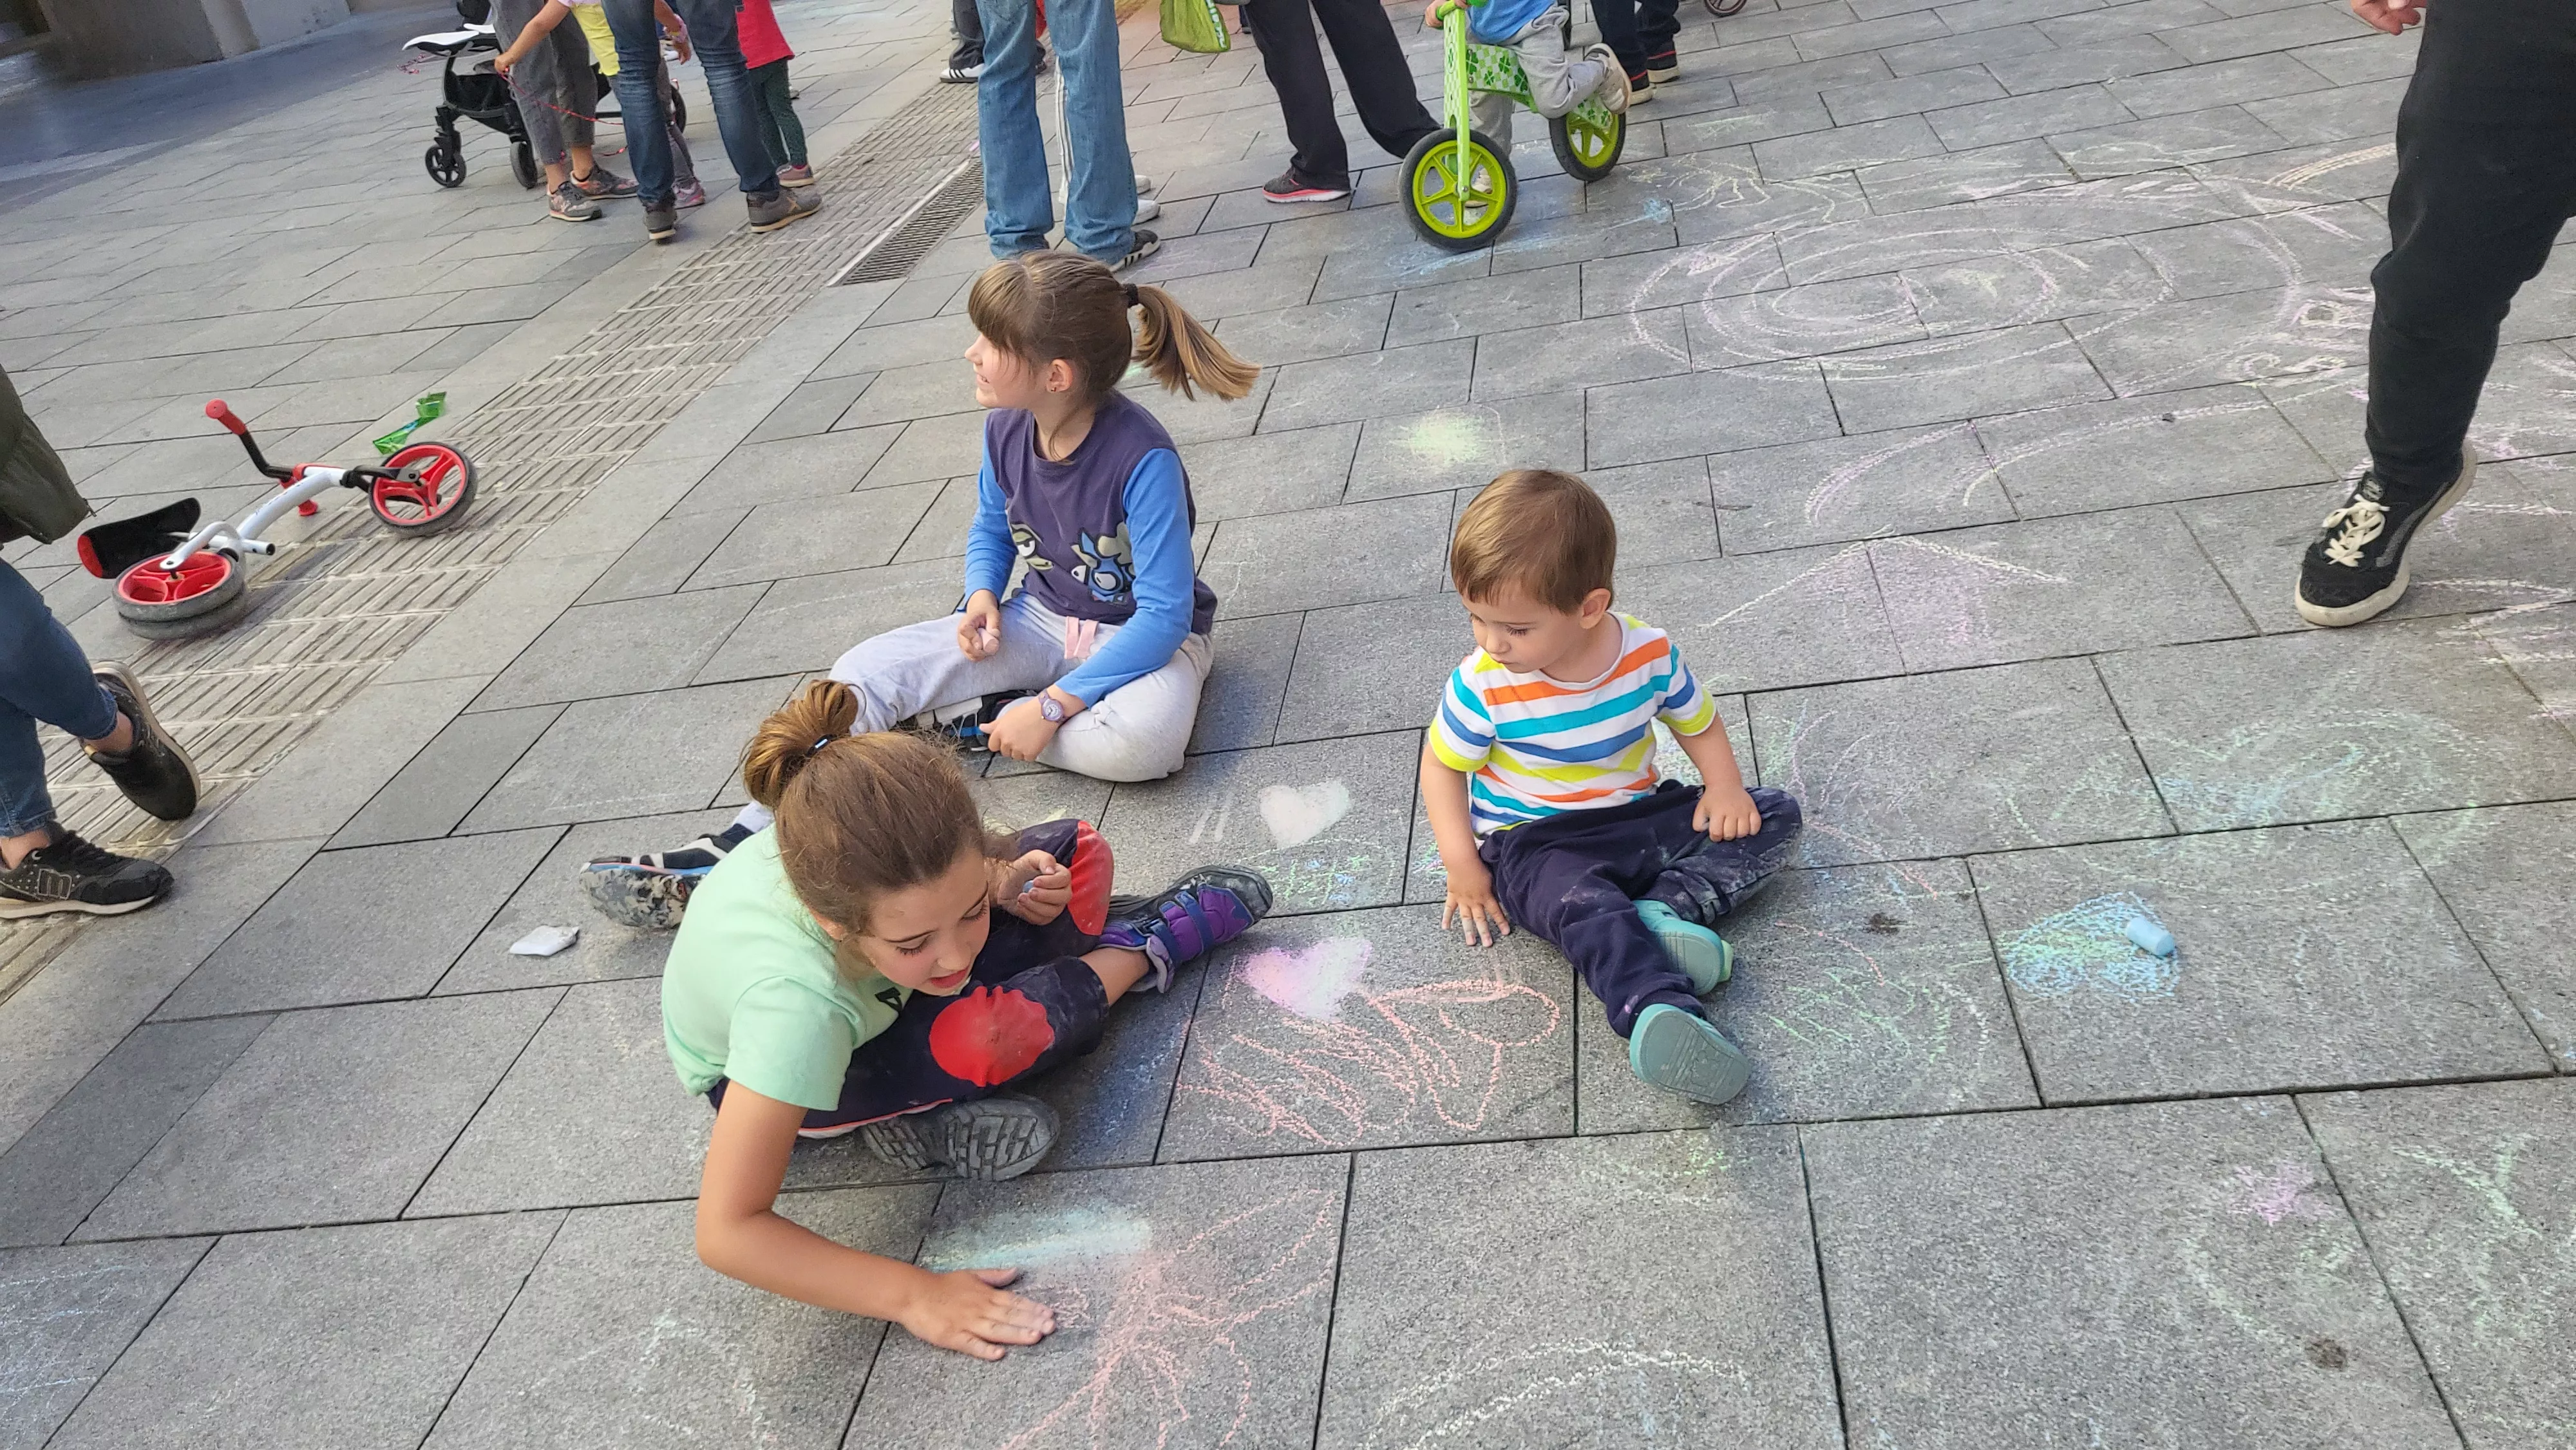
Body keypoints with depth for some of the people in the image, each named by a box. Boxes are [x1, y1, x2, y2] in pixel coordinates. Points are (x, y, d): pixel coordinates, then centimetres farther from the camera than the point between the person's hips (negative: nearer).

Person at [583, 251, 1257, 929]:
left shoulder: (1142, 460, -27)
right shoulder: (1006, 428, -7)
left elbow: (1165, 615, -26)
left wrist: (1052, 706, -29)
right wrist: (983, 595, -10)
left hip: (1146, 636, -5)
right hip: (1041, 618, 6)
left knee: (1139, 741, -41)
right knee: (868, 672, -13)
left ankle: (970, 717, -16)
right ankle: (742, 846, -20)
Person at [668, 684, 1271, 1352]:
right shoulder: (796, 1007, -46)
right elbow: (727, 1231, -39)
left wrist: (1004, 884, -24)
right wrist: (913, 1295, -38)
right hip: (775, 1069, -4)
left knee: (1075, 852, -10)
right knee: (990, 1039, -33)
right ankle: (1141, 951, -4)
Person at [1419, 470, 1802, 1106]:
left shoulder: (1650, 654, -9)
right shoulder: (1483, 687, -15)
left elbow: (1698, 722, 8)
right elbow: (1442, 763, -2)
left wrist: (1725, 789, -11)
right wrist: (1462, 864, -11)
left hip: (1639, 820, 5)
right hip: (1533, 842, -5)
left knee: (1775, 815, -6)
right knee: (1584, 904, -38)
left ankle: (1666, 906, -26)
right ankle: (1656, 1012, -59)